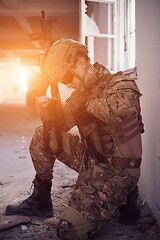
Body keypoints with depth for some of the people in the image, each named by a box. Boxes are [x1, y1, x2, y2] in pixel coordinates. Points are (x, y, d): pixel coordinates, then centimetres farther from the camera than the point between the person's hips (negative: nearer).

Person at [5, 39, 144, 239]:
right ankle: (40, 201, 12)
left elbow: (125, 108, -41)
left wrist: (88, 104, -23)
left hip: (117, 169, -8)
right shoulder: (81, 93, 8)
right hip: (91, 160, 8)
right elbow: (60, 126, 8)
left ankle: (122, 198, 4)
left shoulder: (120, 85, -16)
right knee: (41, 135, 0)